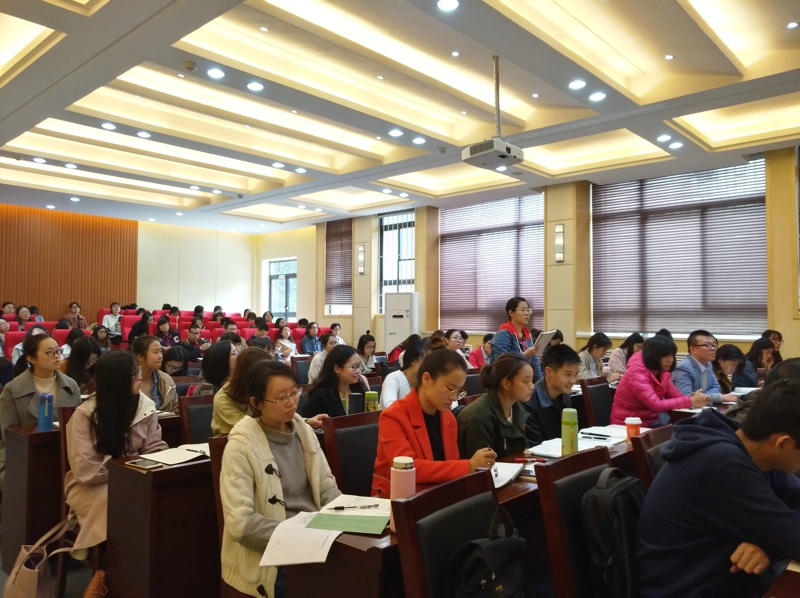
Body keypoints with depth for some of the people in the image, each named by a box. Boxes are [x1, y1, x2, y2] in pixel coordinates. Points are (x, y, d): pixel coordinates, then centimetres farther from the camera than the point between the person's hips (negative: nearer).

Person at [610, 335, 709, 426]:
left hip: (650, 421, 8)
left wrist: (695, 398, -19)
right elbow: (656, 405, -30)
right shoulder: (637, 374, -22)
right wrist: (690, 401, -28)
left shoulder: (662, 372, 4)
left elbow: (677, 396, 1)